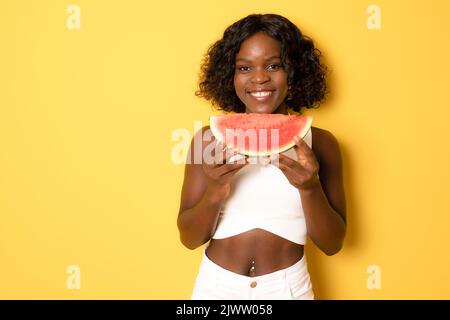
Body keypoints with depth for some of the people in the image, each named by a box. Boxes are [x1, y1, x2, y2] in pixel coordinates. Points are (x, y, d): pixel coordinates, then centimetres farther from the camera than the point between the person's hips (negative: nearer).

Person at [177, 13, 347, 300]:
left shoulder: (320, 143, -5)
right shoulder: (209, 138, -6)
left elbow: (333, 243, -5)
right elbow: (190, 238, -5)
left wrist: (309, 188, -22)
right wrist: (214, 193, -23)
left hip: (288, 287, 0)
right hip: (217, 285, 0)